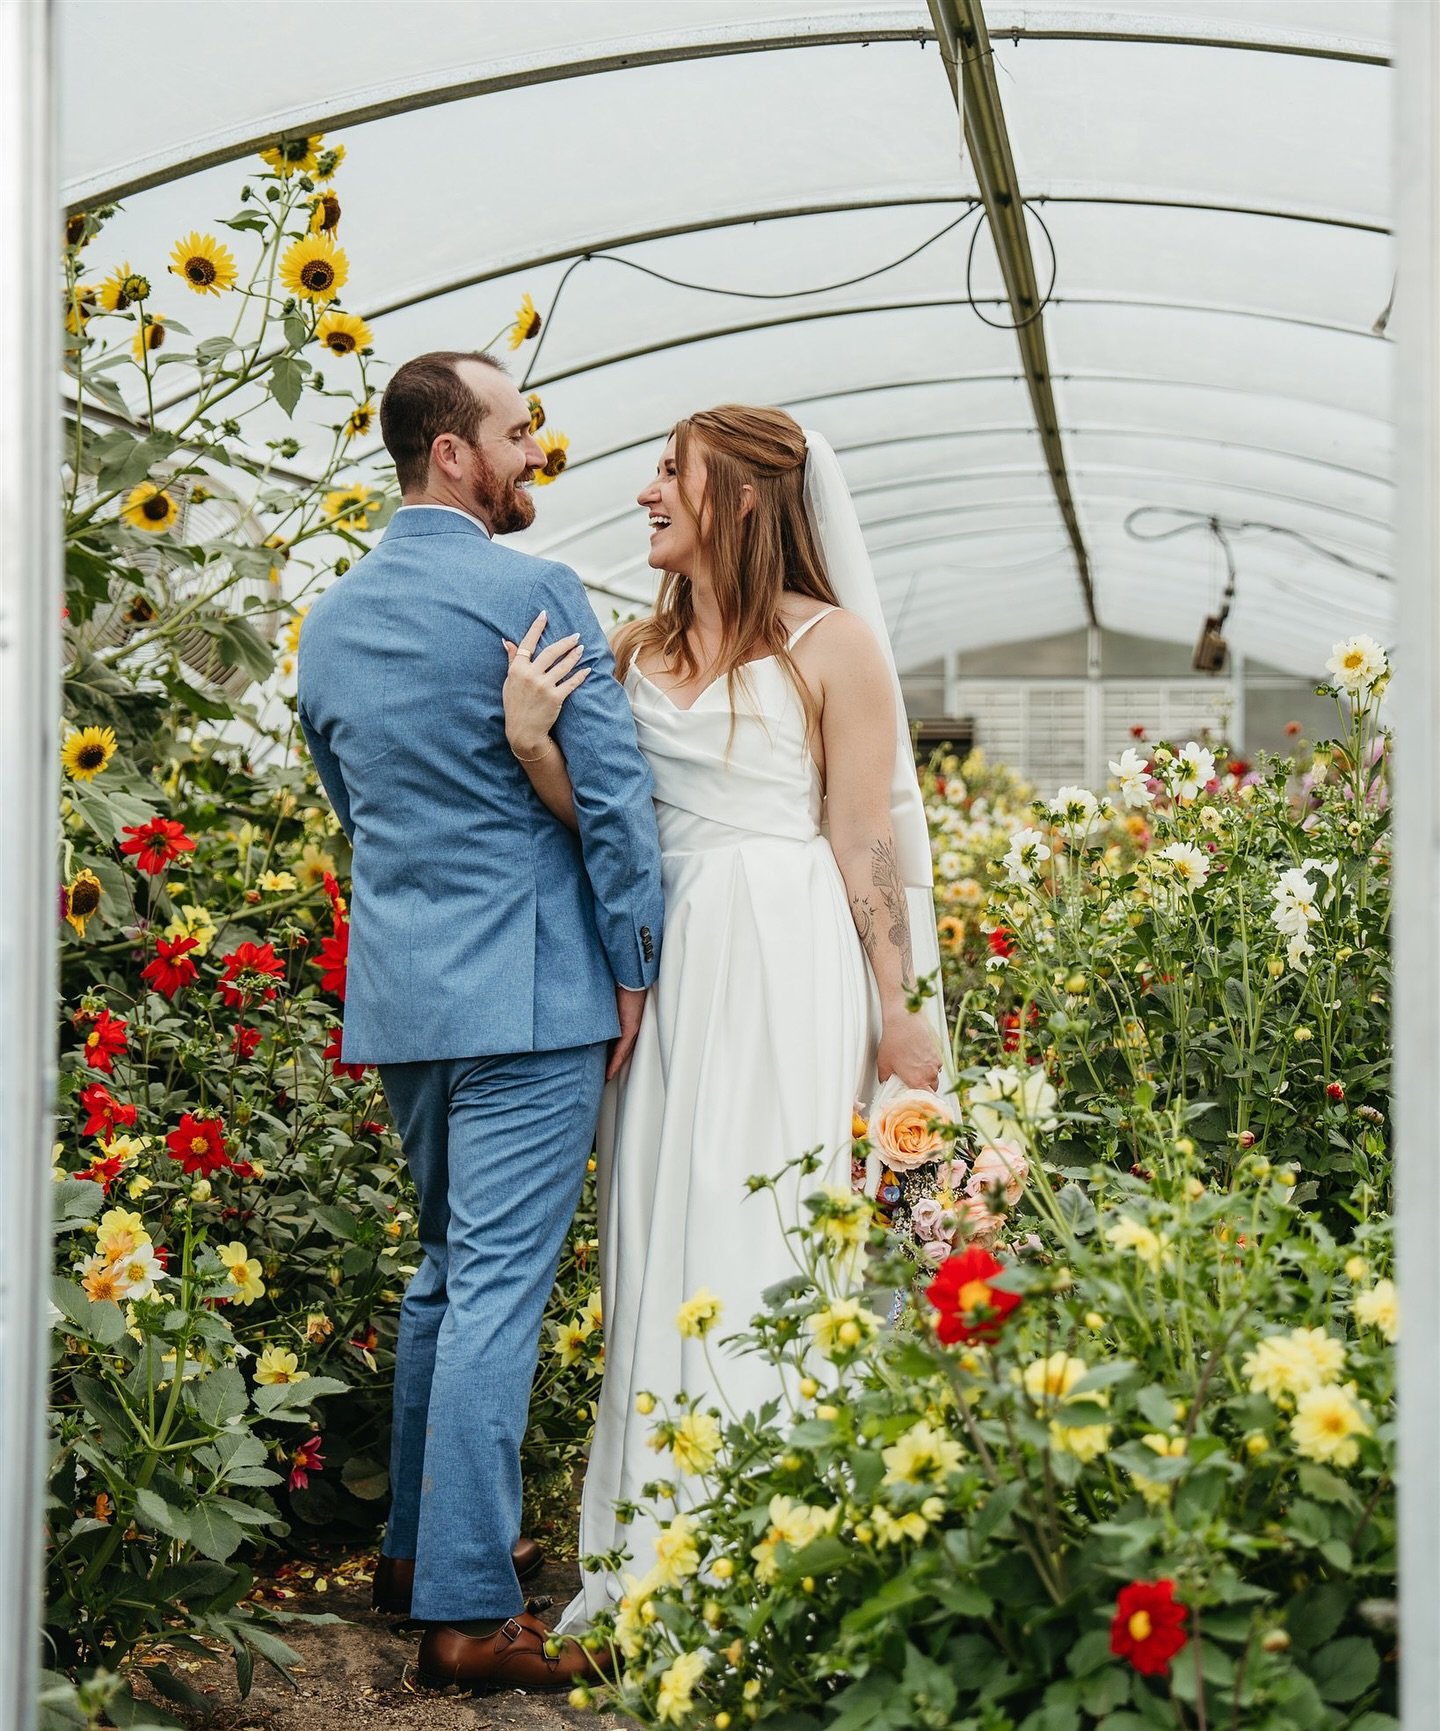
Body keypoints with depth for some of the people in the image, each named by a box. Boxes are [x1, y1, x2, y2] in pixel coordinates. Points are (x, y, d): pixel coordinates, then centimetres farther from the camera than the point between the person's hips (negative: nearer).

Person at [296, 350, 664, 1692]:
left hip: (394, 992, 8)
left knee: (445, 1269, 21)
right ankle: (470, 1610, -2)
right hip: (527, 991, -8)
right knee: (498, 1289, -5)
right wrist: (633, 966, -3)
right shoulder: (531, 595, -12)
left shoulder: (329, 618, 11)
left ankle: (418, 1547, 30)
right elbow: (613, 791, -12)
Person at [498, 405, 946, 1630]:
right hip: (668, 970, 6)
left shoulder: (831, 645, -2)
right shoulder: (638, 650, 13)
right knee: (662, 1241, 6)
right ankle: (664, 1562, 15)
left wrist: (901, 1009, -5)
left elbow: (865, 839, -3)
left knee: (771, 1244, -5)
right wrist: (533, 744, -11)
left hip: (789, 970, -5)